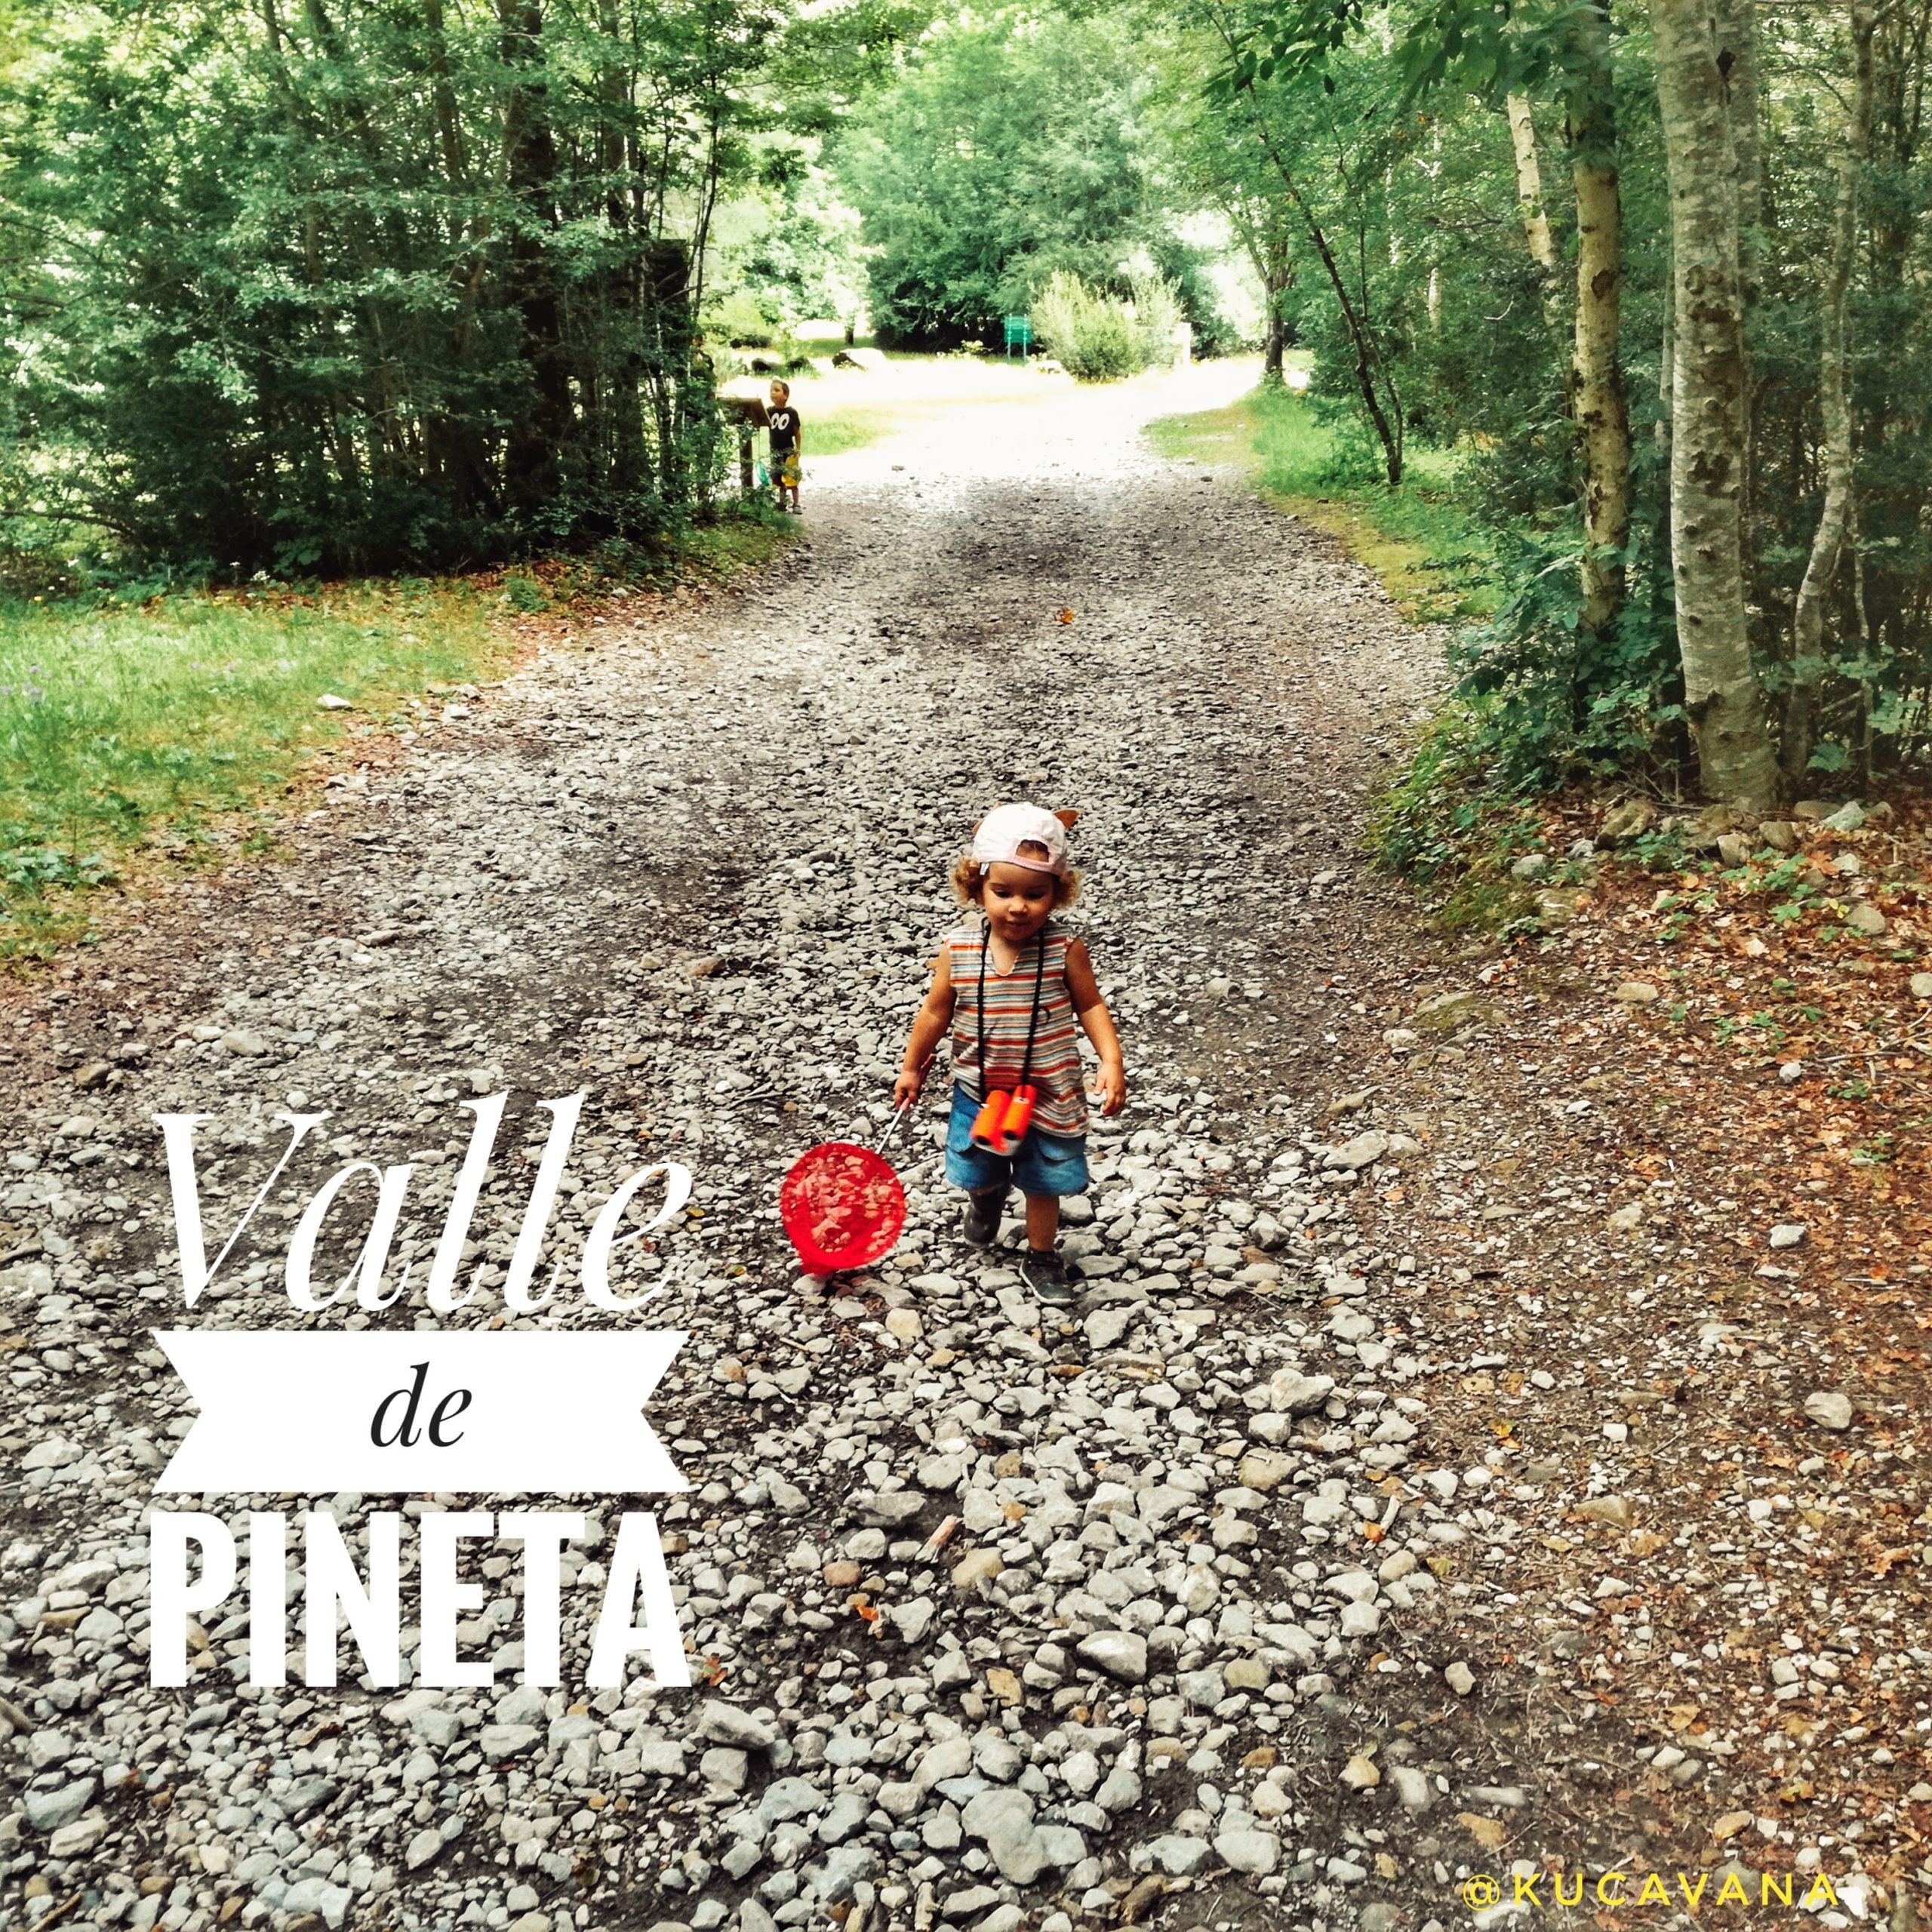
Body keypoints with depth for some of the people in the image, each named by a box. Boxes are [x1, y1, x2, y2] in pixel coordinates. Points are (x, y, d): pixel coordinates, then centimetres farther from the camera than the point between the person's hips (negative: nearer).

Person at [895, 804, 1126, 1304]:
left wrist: (1111, 1062, -17)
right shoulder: (957, 951, -16)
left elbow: (1090, 1005, -7)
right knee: (977, 1174, 24)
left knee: (1043, 1183, 15)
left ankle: (1041, 1255, 41)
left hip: (1049, 1095, -2)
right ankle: (988, 1196, 60)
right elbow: (936, 1012, -2)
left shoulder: (1065, 950, -20)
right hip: (979, 1093, 2)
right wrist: (911, 1067, 9)